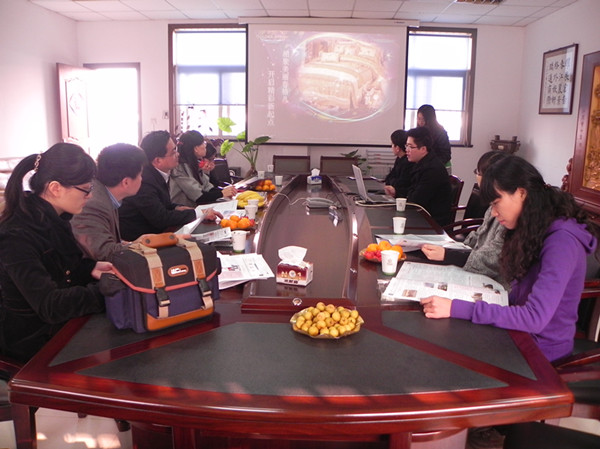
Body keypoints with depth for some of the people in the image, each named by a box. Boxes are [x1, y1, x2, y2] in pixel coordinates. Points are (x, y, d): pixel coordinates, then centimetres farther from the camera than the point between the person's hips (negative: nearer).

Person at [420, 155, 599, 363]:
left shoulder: (561, 241, -23)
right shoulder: (533, 231, 5)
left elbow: (535, 318, -29)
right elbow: (518, 296, 6)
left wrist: (456, 309, -32)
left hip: (541, 349, -7)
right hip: (521, 332, 7)